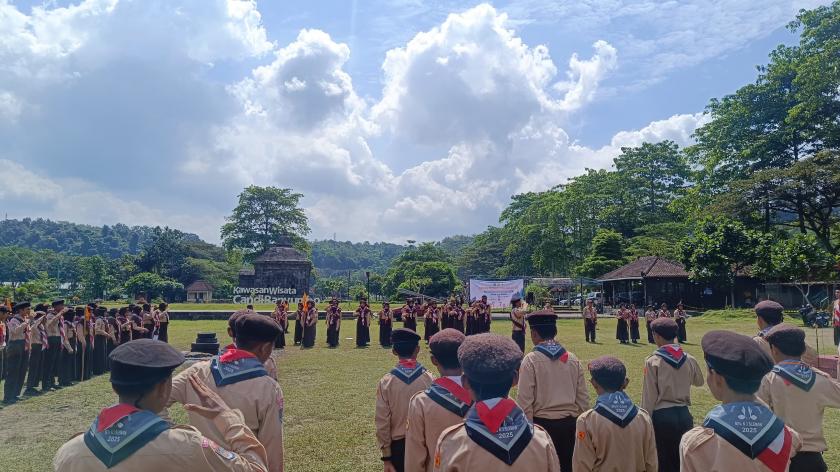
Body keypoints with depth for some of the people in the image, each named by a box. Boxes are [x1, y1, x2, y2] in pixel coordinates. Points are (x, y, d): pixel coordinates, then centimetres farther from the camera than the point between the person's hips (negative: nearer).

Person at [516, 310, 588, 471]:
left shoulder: (531, 360, -11)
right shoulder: (573, 359, 1)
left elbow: (524, 400, -11)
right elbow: (583, 397, 6)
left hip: (543, 424, -4)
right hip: (570, 423, 4)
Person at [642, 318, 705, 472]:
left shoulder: (653, 361, -13)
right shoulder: (689, 359, -1)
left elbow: (649, 396, -11)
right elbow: (699, 381, 21)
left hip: (661, 416, -4)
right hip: (683, 415, 4)